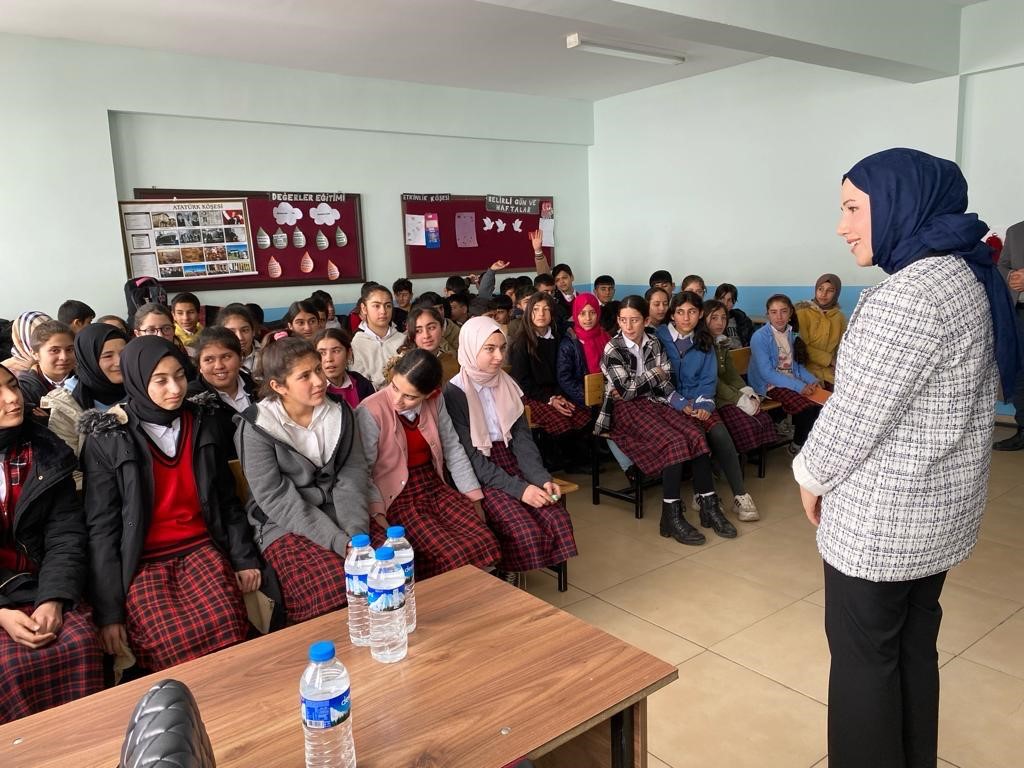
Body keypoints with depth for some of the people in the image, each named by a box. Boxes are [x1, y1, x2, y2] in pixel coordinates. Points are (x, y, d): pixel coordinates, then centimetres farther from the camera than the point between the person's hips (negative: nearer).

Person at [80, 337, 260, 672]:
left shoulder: (202, 425, 8)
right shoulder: (106, 439, -3)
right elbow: (101, 527, -3)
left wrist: (245, 557, 6)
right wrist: (108, 610, -7)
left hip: (201, 547, 3)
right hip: (141, 561, -2)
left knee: (227, 627, -27)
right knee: (175, 645, -30)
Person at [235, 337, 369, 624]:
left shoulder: (340, 413, 2)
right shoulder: (257, 428, -11)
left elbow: (352, 478, -2)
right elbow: (277, 500, -15)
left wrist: (357, 534, -18)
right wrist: (339, 542, -22)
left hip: (339, 517, 4)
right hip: (284, 527, -4)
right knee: (335, 590, -28)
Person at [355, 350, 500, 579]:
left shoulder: (435, 402, 1)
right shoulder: (370, 412, -15)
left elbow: (453, 449, 9)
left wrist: (475, 498, 7)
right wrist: (377, 514, -20)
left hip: (435, 488, 6)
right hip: (396, 498, -5)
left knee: (486, 545, -16)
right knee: (455, 556, -25)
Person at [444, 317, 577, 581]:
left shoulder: (507, 385, 8)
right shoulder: (455, 393, -10)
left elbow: (523, 439, 4)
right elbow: (470, 456, -15)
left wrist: (542, 478, -14)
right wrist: (519, 488, -23)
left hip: (513, 465, 6)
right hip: (479, 476, -5)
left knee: (558, 520, -17)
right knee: (526, 532, -26)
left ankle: (515, 576, 4)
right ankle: (507, 579, 2)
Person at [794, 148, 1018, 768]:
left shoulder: (907, 295, -24)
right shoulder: (968, 277, 6)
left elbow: (857, 411, -21)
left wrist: (812, 474, -3)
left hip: (884, 510, -9)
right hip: (941, 504, 9)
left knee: (863, 651, 8)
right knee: (914, 643, 21)